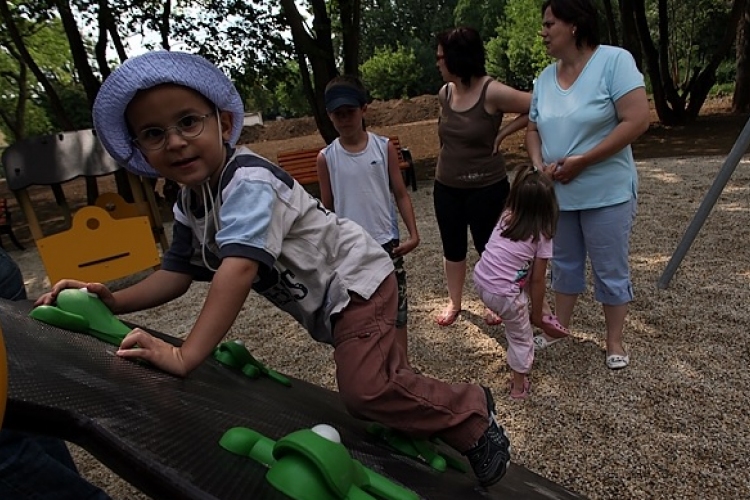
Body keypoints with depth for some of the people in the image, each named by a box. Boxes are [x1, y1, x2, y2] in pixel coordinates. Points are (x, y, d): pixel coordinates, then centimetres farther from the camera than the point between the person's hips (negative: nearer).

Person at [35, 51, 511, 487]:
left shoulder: (247, 179, -27)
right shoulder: (188, 205, 2)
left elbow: (240, 265, -39)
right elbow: (177, 272, 7)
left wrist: (186, 355, -38)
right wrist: (112, 301, -6)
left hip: (357, 280, -9)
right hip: (326, 302, 9)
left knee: (366, 389, -21)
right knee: (383, 376, 20)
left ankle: (472, 413, 3)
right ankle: (460, 406, 42)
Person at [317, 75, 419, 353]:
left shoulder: (384, 147, -4)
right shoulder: (326, 158, -3)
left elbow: (400, 194, 0)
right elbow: (327, 207, 4)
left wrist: (413, 233, -8)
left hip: (386, 242, 0)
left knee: (396, 308, 11)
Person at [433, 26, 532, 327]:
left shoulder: (493, 93, -18)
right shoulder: (444, 94, 1)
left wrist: (501, 134, -13)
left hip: (487, 187, -5)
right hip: (446, 187, 5)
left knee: (487, 247, 9)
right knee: (452, 248, 14)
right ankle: (454, 303, 31)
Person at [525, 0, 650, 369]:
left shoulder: (614, 61, -12)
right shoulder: (545, 78, 5)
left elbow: (637, 121, -18)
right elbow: (534, 129, 11)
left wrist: (580, 161, -19)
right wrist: (539, 164, -9)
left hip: (606, 194, -5)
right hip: (558, 194, 6)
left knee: (610, 270, 7)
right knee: (565, 264, 17)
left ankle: (615, 342, 25)